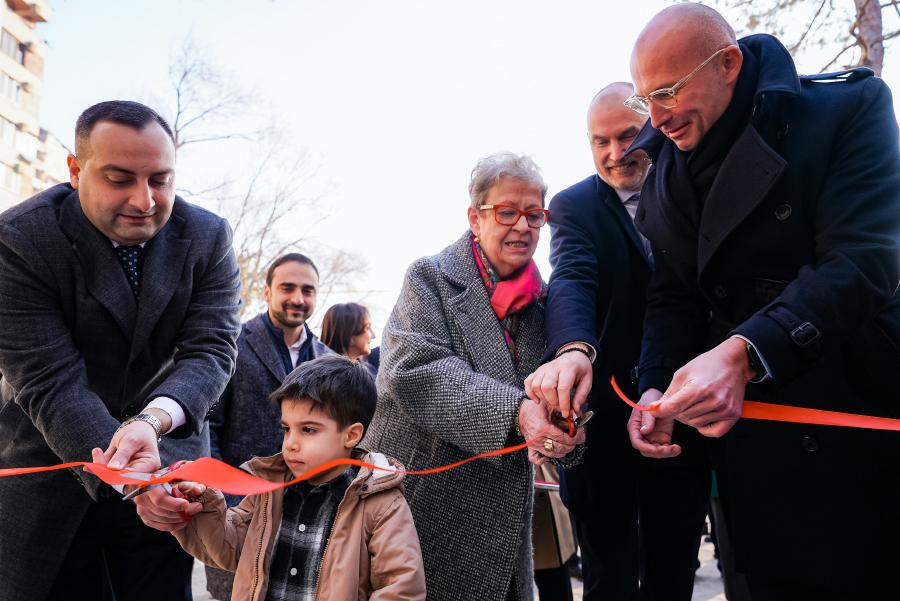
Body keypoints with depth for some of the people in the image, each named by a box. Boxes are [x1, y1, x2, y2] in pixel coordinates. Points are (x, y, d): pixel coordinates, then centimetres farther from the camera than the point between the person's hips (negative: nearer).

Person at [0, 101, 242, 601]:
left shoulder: (209, 237, -10)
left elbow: (211, 349, -15)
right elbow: (49, 380, -23)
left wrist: (153, 419, -36)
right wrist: (123, 465, -37)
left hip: (168, 452, 2)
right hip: (53, 464, -2)